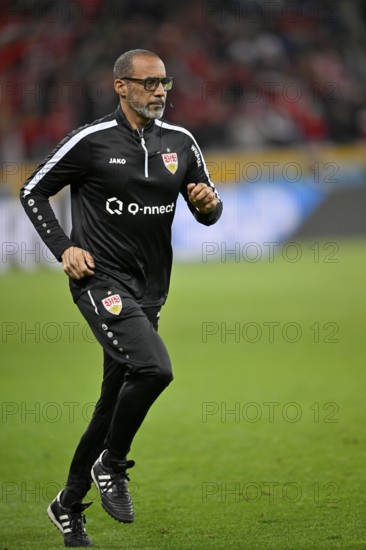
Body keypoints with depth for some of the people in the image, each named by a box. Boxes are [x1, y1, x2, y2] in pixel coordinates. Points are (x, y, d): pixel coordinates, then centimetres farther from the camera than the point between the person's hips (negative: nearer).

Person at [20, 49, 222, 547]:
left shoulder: (180, 143, 7)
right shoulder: (91, 141, -7)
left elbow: (207, 213, 16)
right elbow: (32, 192, 2)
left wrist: (209, 203, -8)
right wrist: (64, 248, -8)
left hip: (149, 290, 6)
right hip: (101, 278, -6)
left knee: (113, 405, 12)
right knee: (154, 368, -27)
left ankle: (69, 506, 27)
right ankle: (110, 467, -6)